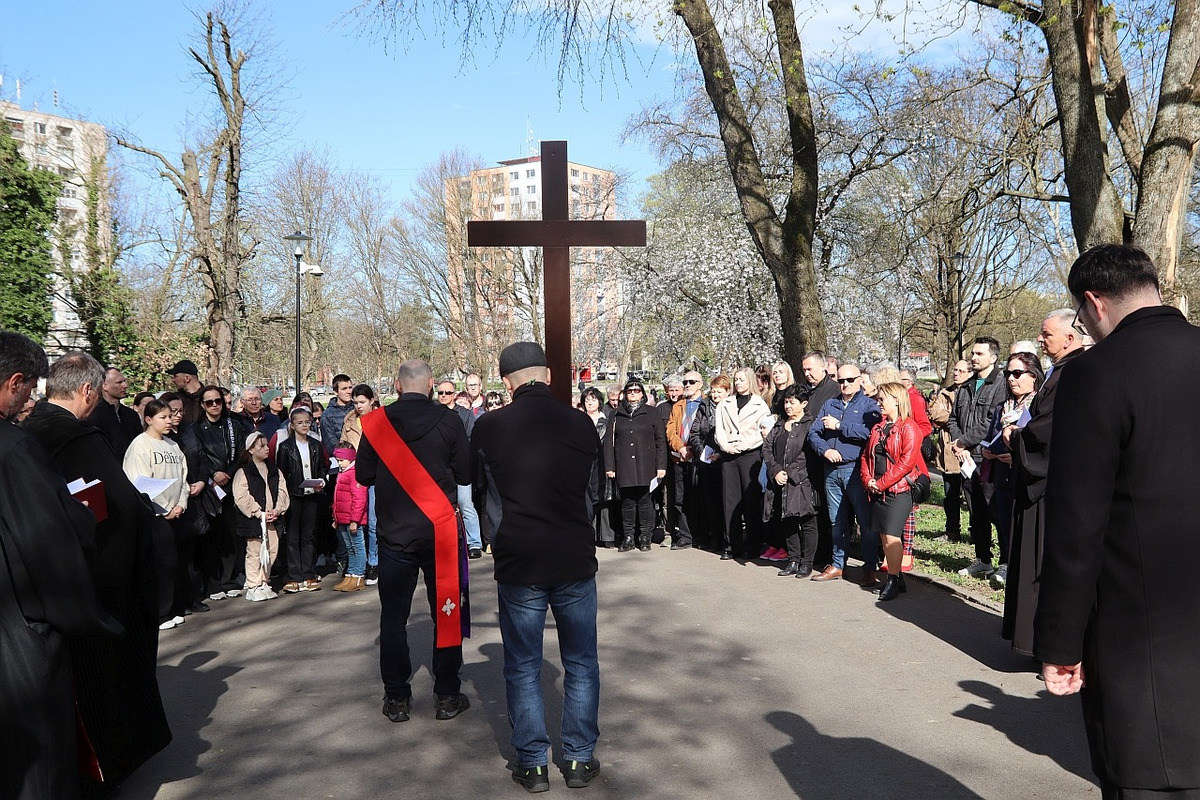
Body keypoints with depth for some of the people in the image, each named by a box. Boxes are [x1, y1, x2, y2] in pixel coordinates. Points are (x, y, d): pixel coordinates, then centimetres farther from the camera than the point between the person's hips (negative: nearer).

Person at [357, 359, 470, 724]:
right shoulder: (449, 420, -8)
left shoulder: (375, 423, -5)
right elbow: (465, 475, -3)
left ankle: (397, 699, 17)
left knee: (394, 618, 11)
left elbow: (364, 475, 2)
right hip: (441, 532, -1)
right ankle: (448, 697, 16)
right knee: (447, 613, 10)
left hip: (395, 533, 1)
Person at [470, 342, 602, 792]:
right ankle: (580, 759, 22)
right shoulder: (582, 426, -5)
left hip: (518, 564, -1)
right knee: (581, 664, 14)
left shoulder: (489, 428, -9)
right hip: (576, 560, 1)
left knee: (522, 668, 12)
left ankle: (532, 764, 19)